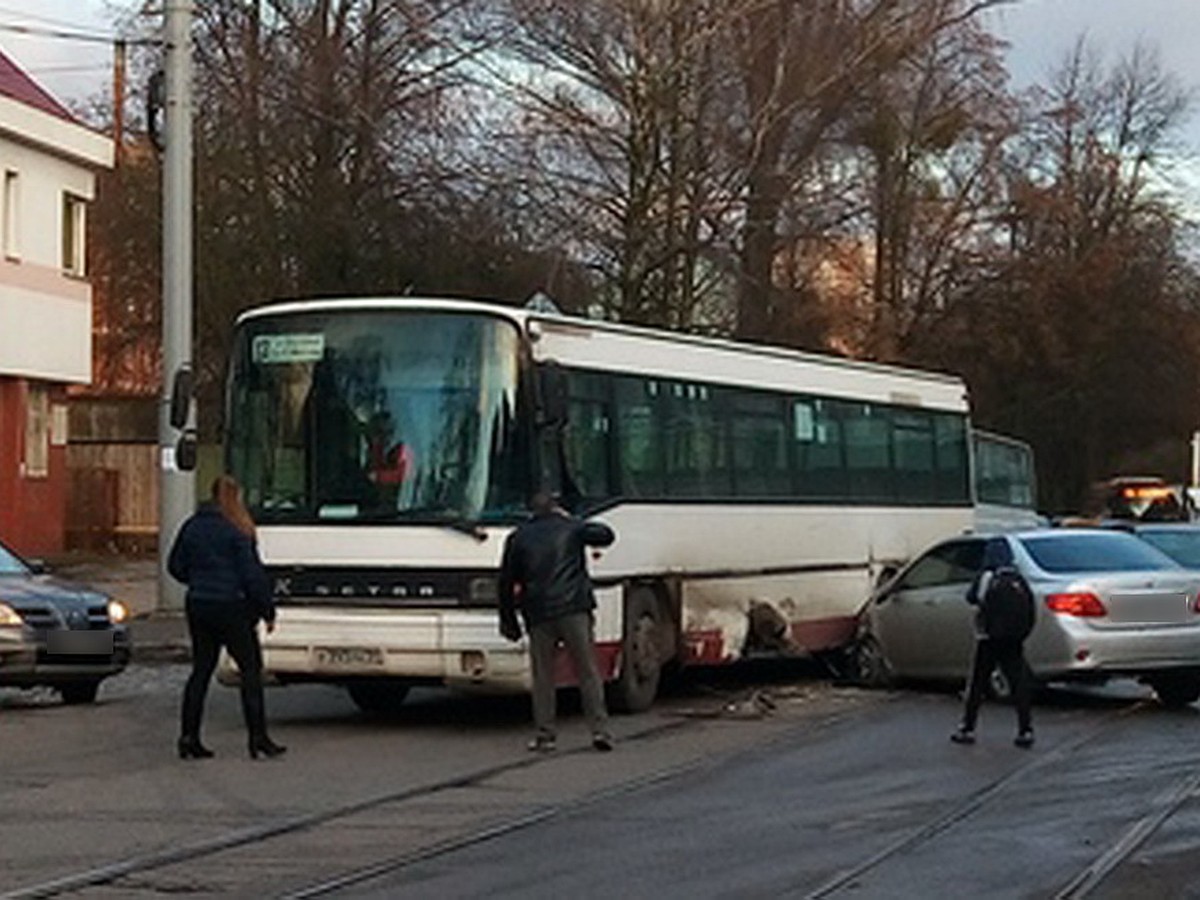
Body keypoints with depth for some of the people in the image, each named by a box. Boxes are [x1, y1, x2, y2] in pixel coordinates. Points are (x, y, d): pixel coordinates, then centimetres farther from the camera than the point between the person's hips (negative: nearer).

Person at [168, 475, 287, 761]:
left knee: (201, 670, 10)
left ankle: (188, 737, 6)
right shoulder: (237, 530, -10)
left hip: (198, 606, 6)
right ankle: (258, 738, -1)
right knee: (251, 669, 1)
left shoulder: (192, 526, 7)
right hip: (232, 608, -6)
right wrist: (268, 609, -4)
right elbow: (251, 573, -11)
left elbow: (175, 566, 12)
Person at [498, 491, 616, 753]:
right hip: (574, 609, -1)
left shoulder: (518, 538, 12)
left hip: (539, 614, 1)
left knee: (542, 676, 7)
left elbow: (506, 583, 11)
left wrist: (508, 620, 18)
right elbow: (605, 535, 22)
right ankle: (600, 729, -2)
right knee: (588, 672, 3)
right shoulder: (571, 529, 9)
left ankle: (544, 735, 4)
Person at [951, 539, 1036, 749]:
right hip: (1013, 643, 2)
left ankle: (967, 729, 12)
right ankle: (1026, 730, -3)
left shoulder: (986, 578, -9)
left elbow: (971, 597, 5)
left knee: (976, 685, 8)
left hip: (988, 640, -2)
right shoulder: (1020, 582, 1)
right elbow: (1031, 615, 3)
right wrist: (1021, 635, 15)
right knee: (1020, 685, 3)